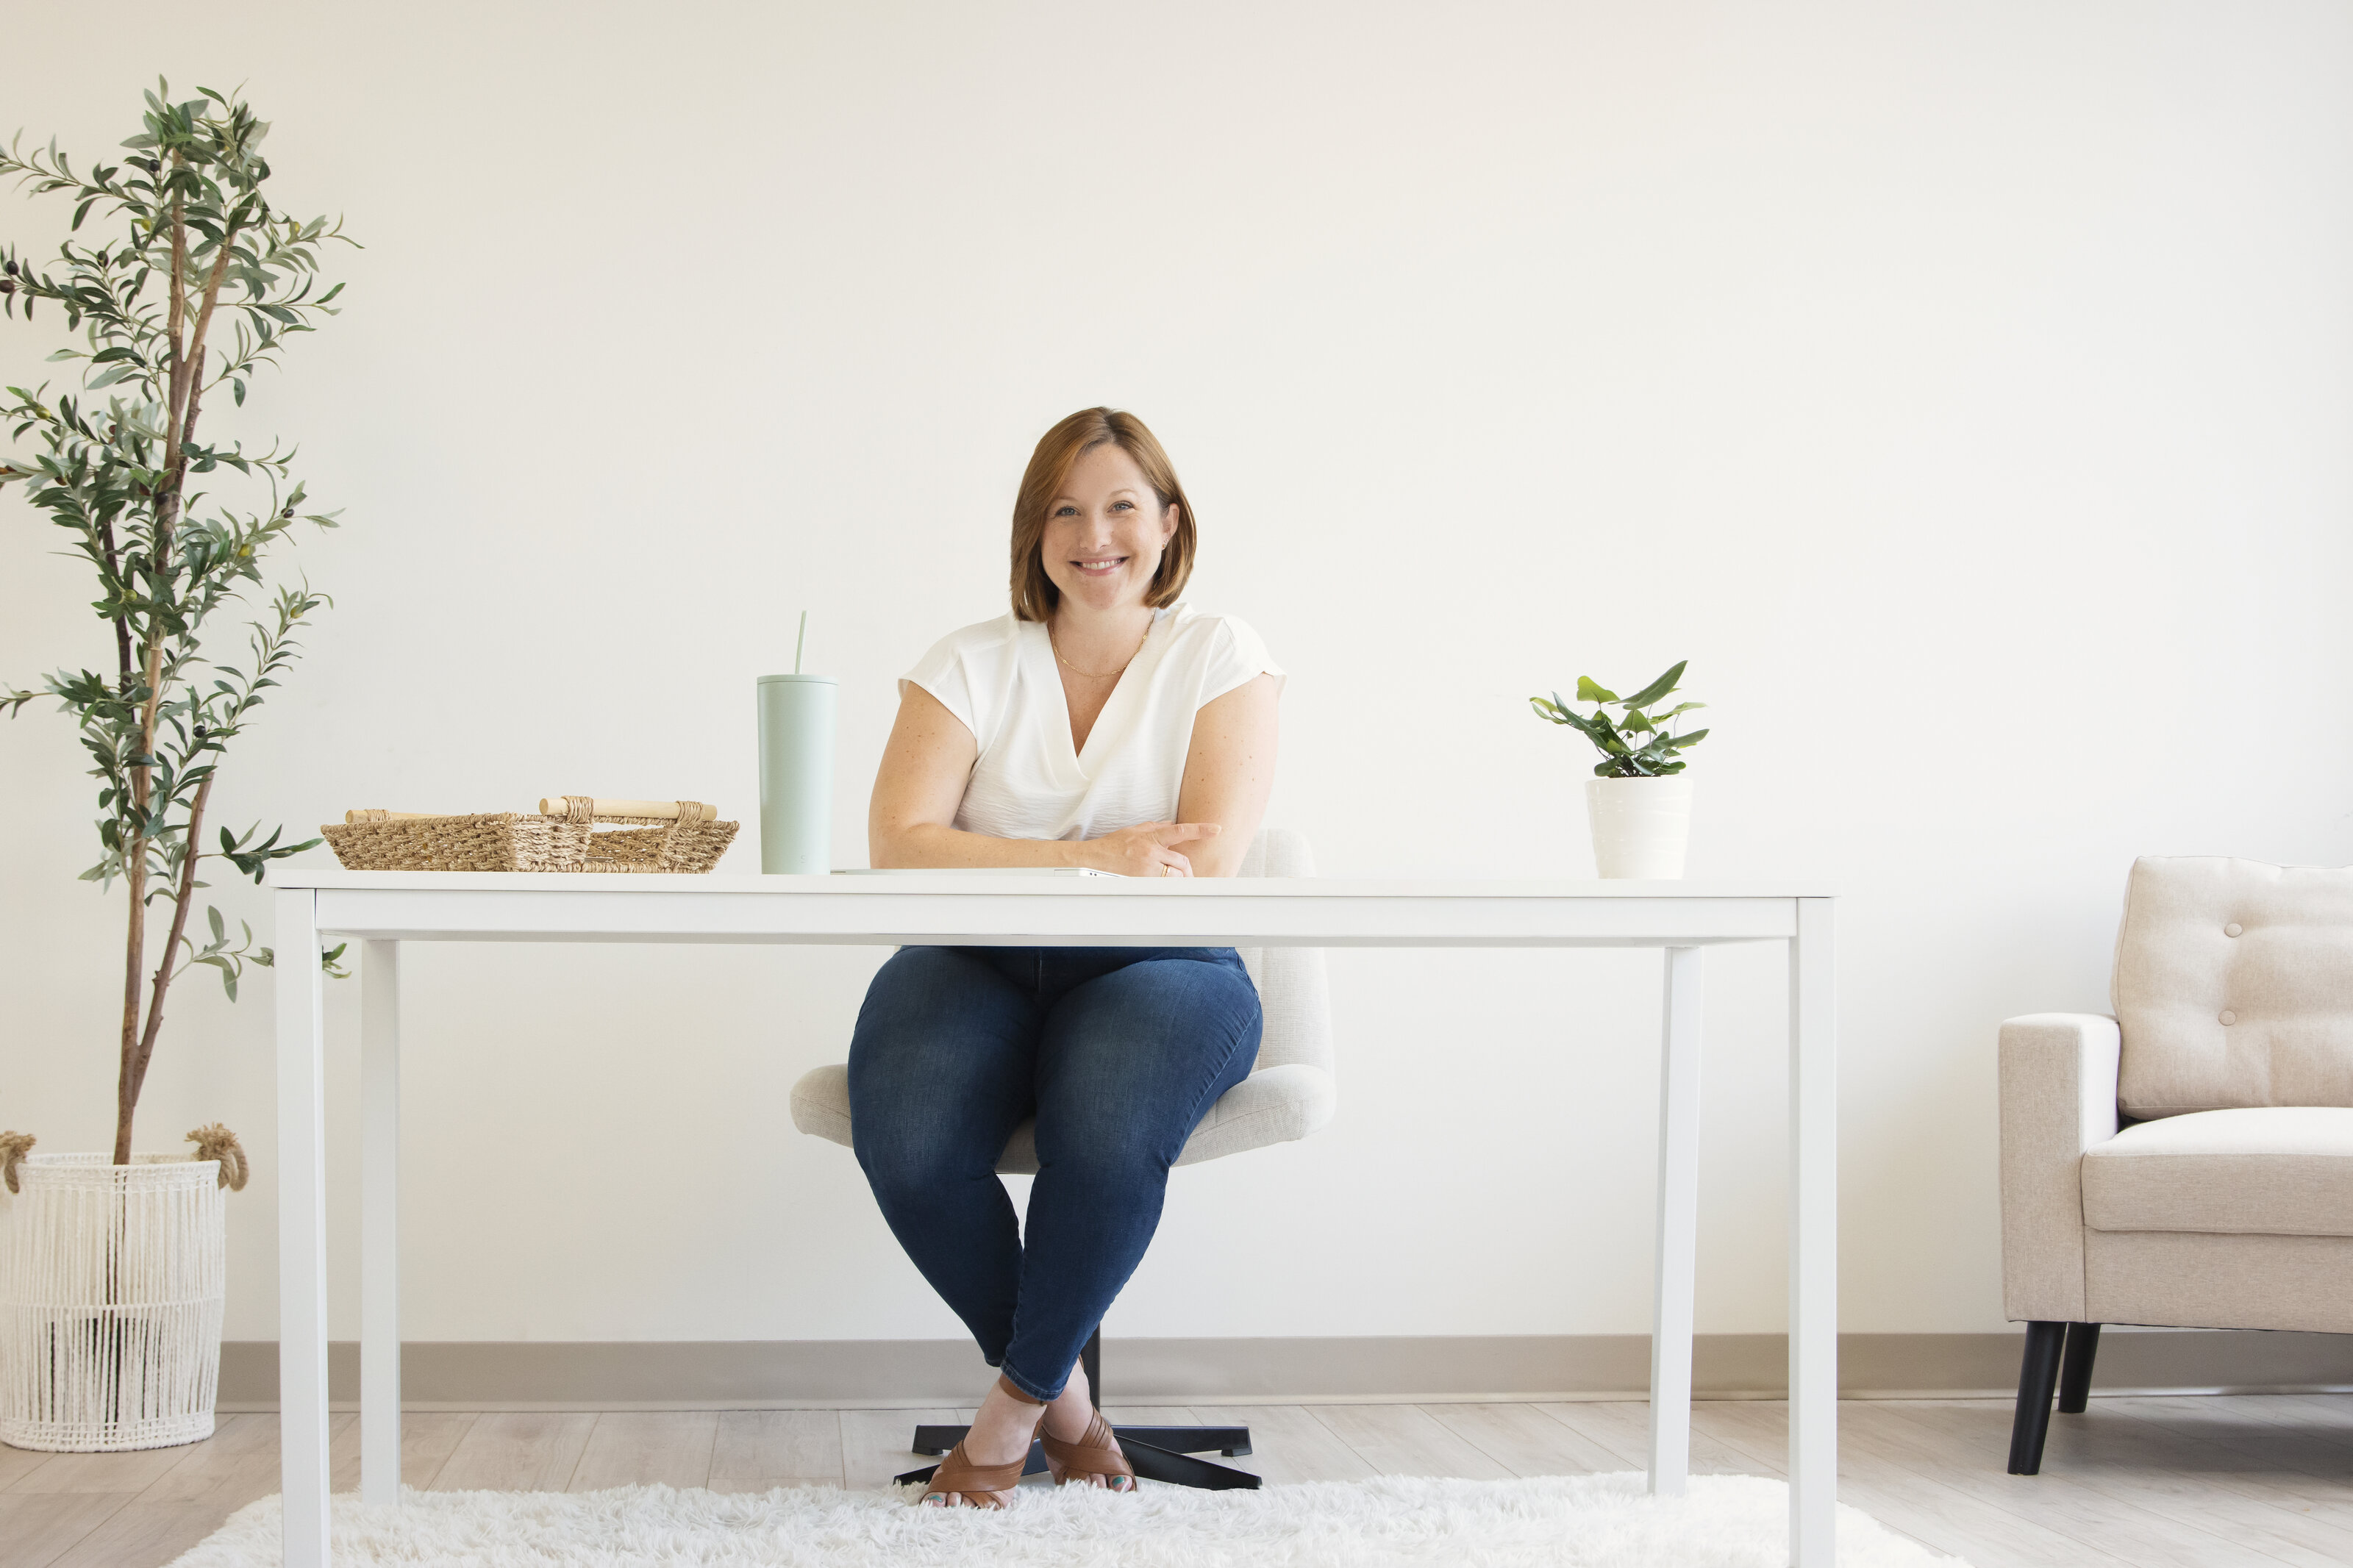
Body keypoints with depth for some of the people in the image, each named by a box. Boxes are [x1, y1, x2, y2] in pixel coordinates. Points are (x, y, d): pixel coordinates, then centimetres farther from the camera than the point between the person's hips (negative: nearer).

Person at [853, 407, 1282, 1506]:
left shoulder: (1218, 657, 5)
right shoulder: (970, 665, 8)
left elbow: (1208, 860, -8)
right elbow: (898, 843, -6)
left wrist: (1010, 864, -10)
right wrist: (1089, 858, -15)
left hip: (1158, 971, -1)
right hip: (978, 966, 2)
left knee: (1105, 1136, -35)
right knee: (908, 1149, -29)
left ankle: (1017, 1400, -7)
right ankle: (1059, 1387, -1)